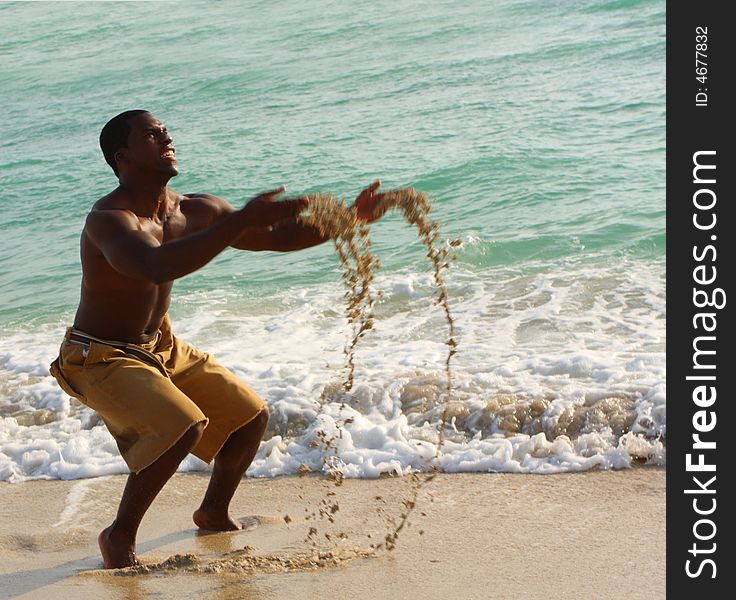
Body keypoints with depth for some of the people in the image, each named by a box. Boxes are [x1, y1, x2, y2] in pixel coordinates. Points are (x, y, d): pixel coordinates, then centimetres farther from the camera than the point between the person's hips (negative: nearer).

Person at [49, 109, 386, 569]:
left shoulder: (193, 211, -5)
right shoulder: (108, 220, -29)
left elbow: (277, 237, 2)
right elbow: (157, 266, -50)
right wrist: (243, 220, -55)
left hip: (160, 347, 8)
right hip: (100, 358, -8)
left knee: (251, 414, 10)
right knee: (184, 425, -29)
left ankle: (215, 513, 31)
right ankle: (120, 536, -9)